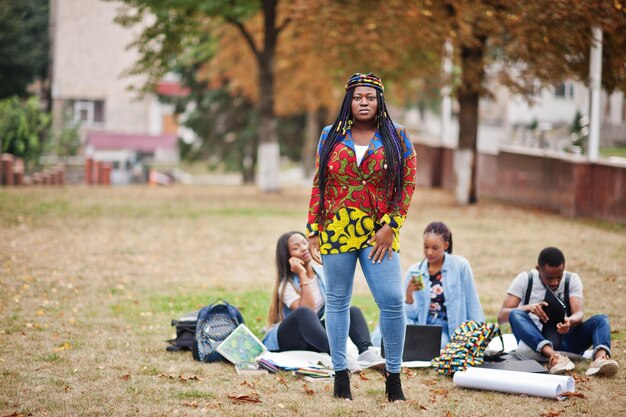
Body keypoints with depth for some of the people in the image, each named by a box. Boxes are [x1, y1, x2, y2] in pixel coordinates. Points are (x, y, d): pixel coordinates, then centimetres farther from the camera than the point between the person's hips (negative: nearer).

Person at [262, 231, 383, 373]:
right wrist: (302, 276, -26)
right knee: (304, 313, -38)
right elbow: (305, 309, -29)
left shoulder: (323, 274, 7)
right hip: (285, 340, -6)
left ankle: (365, 351, -41)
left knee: (353, 311, -13)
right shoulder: (286, 285, -12)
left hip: (312, 338, 6)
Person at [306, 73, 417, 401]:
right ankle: (340, 374, 15)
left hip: (379, 233, -1)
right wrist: (314, 232, 5)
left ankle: (393, 375, 2)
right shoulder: (331, 136, 9)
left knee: (393, 301, -11)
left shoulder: (397, 137, 5)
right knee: (337, 301, 5)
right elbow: (318, 186, 10)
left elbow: (407, 184, 2)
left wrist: (390, 227, -8)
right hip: (336, 231, 1)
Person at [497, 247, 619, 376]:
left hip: (564, 339, 2)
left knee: (601, 319, -20)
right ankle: (552, 355, -54)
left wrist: (569, 321, -34)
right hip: (534, 341, -1)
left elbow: (579, 314, -9)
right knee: (515, 315, -30)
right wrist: (528, 308, -25)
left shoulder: (572, 280, 6)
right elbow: (502, 316, -5)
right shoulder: (524, 280, 2)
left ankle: (600, 357, -52)